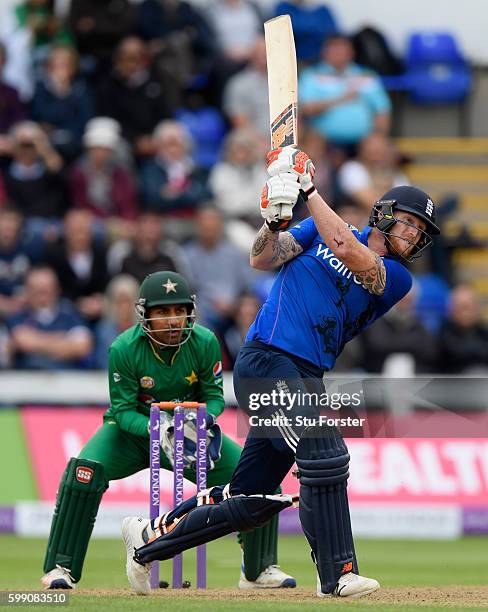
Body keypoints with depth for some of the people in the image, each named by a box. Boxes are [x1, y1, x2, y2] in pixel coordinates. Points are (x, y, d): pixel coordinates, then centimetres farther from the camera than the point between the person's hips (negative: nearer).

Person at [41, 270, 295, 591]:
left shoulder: (205, 343, -19)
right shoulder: (124, 349, -25)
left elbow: (215, 395, -8)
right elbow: (123, 411, -19)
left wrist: (204, 419, -31)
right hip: (133, 429, -2)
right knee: (85, 471, -31)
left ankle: (259, 569, 10)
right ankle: (61, 568, -20)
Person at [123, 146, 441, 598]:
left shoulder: (397, 278, 9)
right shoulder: (320, 229, 8)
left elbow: (350, 254, -10)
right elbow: (263, 260, -2)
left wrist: (310, 191, -10)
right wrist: (276, 218, -20)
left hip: (305, 382, 5)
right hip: (267, 362, -5)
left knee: (252, 500, 7)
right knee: (325, 457, -24)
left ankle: (148, 541, 22)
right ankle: (337, 574, -22)